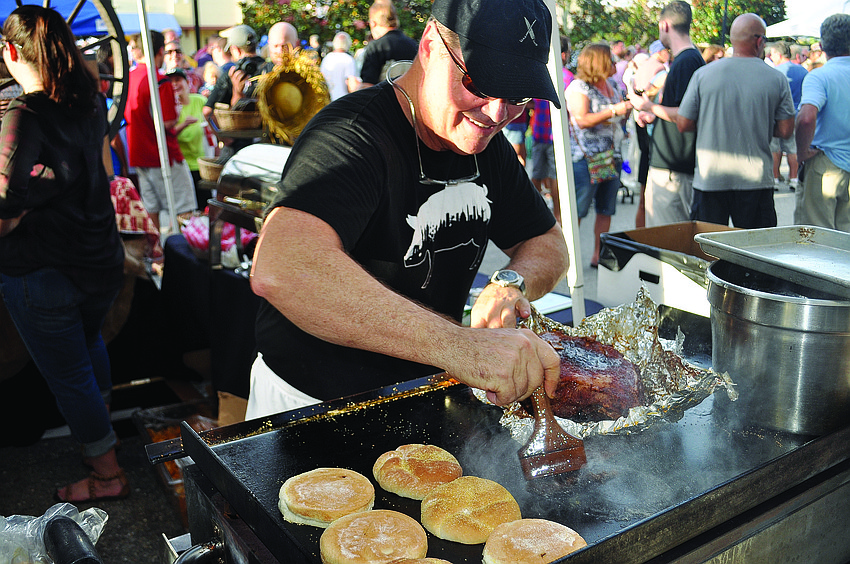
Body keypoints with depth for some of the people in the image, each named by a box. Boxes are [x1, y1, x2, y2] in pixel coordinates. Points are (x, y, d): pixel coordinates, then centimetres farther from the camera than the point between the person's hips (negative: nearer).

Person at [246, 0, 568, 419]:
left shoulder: (485, 141, 1)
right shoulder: (352, 136, -26)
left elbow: (548, 243, 9)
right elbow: (277, 270, -44)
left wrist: (511, 283, -15)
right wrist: (457, 345, -49)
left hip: (422, 395, 7)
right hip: (313, 404, -6)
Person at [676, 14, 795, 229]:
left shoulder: (703, 74, -2)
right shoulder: (777, 79, -1)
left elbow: (683, 124, 0)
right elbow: (785, 130, 1)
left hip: (709, 179, 0)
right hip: (756, 180, 0)